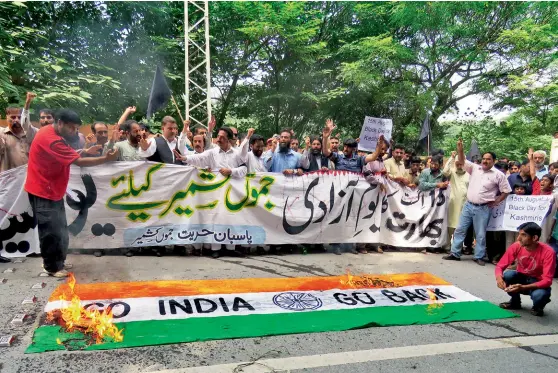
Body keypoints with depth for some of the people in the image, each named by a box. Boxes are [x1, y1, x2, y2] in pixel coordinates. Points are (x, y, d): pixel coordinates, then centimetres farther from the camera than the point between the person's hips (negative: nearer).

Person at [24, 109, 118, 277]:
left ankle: (58, 262, 25)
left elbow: (71, 155, 9)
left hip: (52, 190, 10)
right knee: (52, 231, -2)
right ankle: (52, 267, 11)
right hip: (44, 192, -10)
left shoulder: (51, 132, 9)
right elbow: (79, 161, -27)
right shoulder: (51, 140, -25)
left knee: (59, 229, 14)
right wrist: (106, 158, -27)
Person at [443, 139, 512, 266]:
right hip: (468, 205, 3)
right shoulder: (475, 168, 5)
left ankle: (478, 257, 17)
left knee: (480, 234, 4)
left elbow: (506, 191, 1)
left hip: (483, 209, -3)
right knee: (460, 230, 6)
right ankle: (455, 253, 15)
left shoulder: (498, 175, -4)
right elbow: (462, 161, 0)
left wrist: (496, 202, -3)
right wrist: (460, 149, -16)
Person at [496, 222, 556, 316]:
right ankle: (515, 301, 1)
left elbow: (547, 280, -27)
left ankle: (538, 307, 3)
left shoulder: (548, 252, -25)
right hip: (521, 279, 3)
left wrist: (523, 287, -41)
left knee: (539, 295, -37)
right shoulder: (516, 246, -16)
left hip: (538, 284, -3)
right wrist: (499, 277, -36)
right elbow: (500, 266, -12)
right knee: (508, 274, -29)